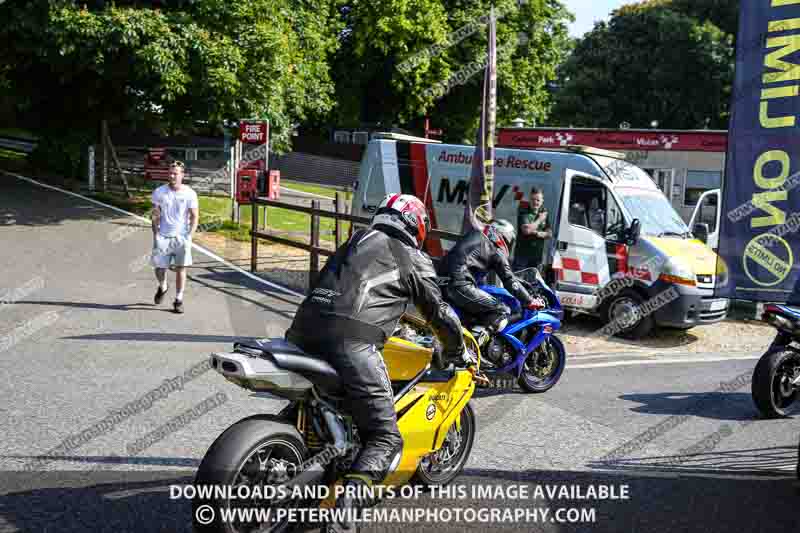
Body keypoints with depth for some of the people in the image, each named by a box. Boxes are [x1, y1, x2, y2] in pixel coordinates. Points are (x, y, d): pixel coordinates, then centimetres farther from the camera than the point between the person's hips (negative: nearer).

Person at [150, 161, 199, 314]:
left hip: (181, 237, -1)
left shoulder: (189, 194, -3)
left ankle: (178, 300, 7)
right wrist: (155, 235, -3)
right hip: (163, 236, 1)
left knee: (181, 268, -2)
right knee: (159, 268, 3)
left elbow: (195, 216, -1)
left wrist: (189, 236, -10)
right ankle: (162, 288, 35)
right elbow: (155, 215, 4)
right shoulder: (159, 192, 1)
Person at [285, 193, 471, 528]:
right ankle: (344, 512, -25)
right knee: (385, 438, -6)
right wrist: (457, 351, 31)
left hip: (304, 327, 7)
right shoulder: (413, 258, 14)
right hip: (352, 340, -7)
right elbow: (438, 312, 15)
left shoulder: (358, 239, 31)